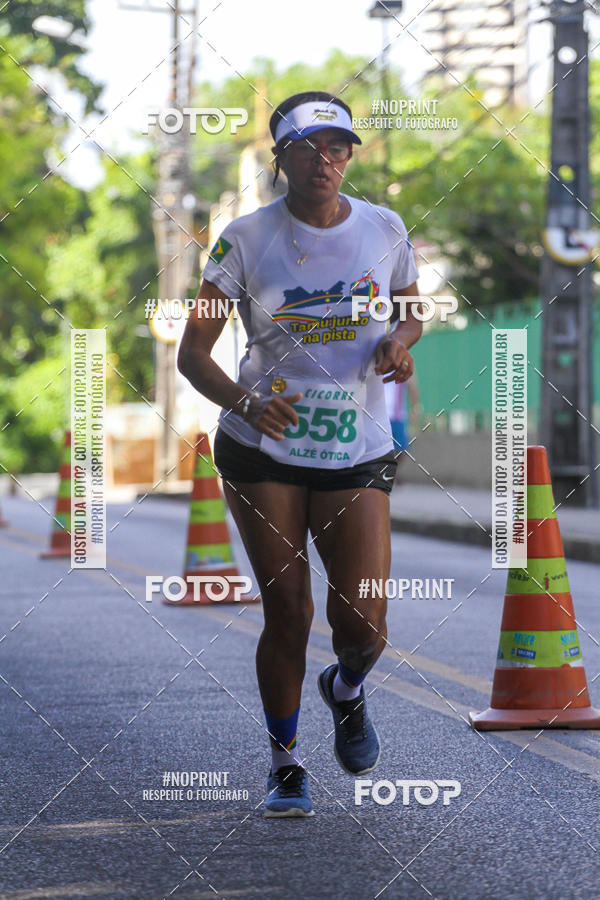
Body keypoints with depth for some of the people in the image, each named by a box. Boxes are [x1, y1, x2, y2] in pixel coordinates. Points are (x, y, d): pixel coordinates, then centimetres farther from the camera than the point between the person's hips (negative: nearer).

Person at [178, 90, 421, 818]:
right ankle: (284, 762, 20)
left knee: (363, 627, -7)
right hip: (262, 448, -1)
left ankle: (346, 690, 30)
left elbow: (411, 312, 19)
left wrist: (399, 340, -6)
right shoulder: (247, 239, -5)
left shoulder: (383, 229, 1)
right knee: (287, 613, -1)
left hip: (356, 454, 1)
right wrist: (242, 401, -26)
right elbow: (192, 352, -6)